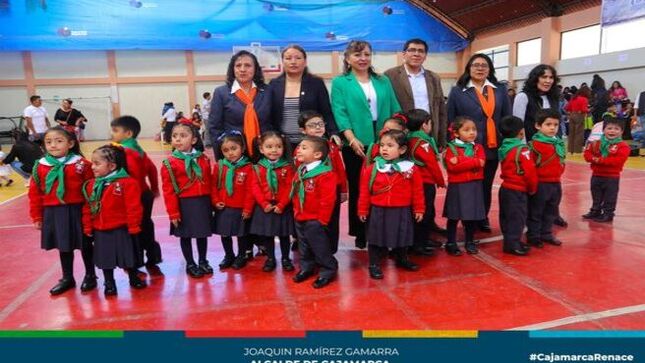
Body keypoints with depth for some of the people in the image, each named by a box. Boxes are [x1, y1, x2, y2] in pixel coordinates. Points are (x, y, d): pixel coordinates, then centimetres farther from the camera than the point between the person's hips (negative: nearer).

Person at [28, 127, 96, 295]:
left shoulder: (81, 164, -10)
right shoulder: (40, 167, 0)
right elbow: (35, 193, 4)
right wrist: (37, 217, 5)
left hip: (78, 212, -3)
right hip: (53, 214, 3)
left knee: (85, 245, 10)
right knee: (63, 247, 17)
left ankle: (90, 276, 29)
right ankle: (67, 278, 34)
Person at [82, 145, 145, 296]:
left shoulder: (127, 183, -17)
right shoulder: (91, 185, 2)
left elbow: (133, 207, -16)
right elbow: (87, 208, 8)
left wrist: (133, 227, -15)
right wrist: (87, 227, 6)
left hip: (121, 229, -4)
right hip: (100, 231, 5)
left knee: (128, 255, 11)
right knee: (105, 258, 13)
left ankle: (134, 279, 32)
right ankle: (109, 284, 29)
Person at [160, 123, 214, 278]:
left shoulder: (204, 159, 2)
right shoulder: (170, 163, -9)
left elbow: (209, 183, 6)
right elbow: (168, 190, -10)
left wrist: (212, 202, 4)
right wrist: (173, 212, -12)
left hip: (203, 203, 3)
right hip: (184, 205, -3)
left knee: (202, 234, 15)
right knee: (185, 235, 10)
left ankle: (203, 261, 33)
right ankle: (190, 264, 26)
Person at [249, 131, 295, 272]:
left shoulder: (287, 167, -5)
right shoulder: (257, 168, -1)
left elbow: (289, 188, -10)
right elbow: (255, 188, -5)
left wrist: (281, 205, -17)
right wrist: (264, 204, -15)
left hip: (283, 207, -1)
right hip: (264, 208, 2)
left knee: (284, 235, 11)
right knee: (267, 236, 12)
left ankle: (286, 259, 25)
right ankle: (270, 259, 27)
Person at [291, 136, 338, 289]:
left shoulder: (325, 174, -21)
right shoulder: (300, 171, 5)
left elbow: (328, 199, -21)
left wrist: (322, 219, -17)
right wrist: (296, 211, 14)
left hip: (315, 220, -8)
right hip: (300, 218, 8)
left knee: (320, 248, 4)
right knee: (304, 247, 21)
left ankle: (328, 271, 20)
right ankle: (306, 268, 37)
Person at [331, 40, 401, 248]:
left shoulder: (383, 81, 14)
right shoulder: (340, 83, 3)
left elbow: (395, 109, 12)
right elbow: (340, 114, -7)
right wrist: (353, 140, -19)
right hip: (356, 145, -3)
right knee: (357, 189, 6)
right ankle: (360, 233, 18)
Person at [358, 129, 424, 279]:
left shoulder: (411, 169, -6)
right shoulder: (371, 169, -7)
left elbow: (417, 191, 0)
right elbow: (364, 191, -2)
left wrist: (419, 209, 3)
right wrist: (363, 210, -1)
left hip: (402, 212, 1)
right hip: (378, 211, -1)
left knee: (402, 237, 18)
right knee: (376, 238, 7)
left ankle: (402, 259, 41)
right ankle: (374, 265, 22)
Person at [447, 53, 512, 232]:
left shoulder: (500, 90, 9)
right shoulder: (457, 91, 0)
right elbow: (450, 121, -1)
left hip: (493, 148, 3)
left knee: (487, 186, 14)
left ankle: (483, 218, 28)